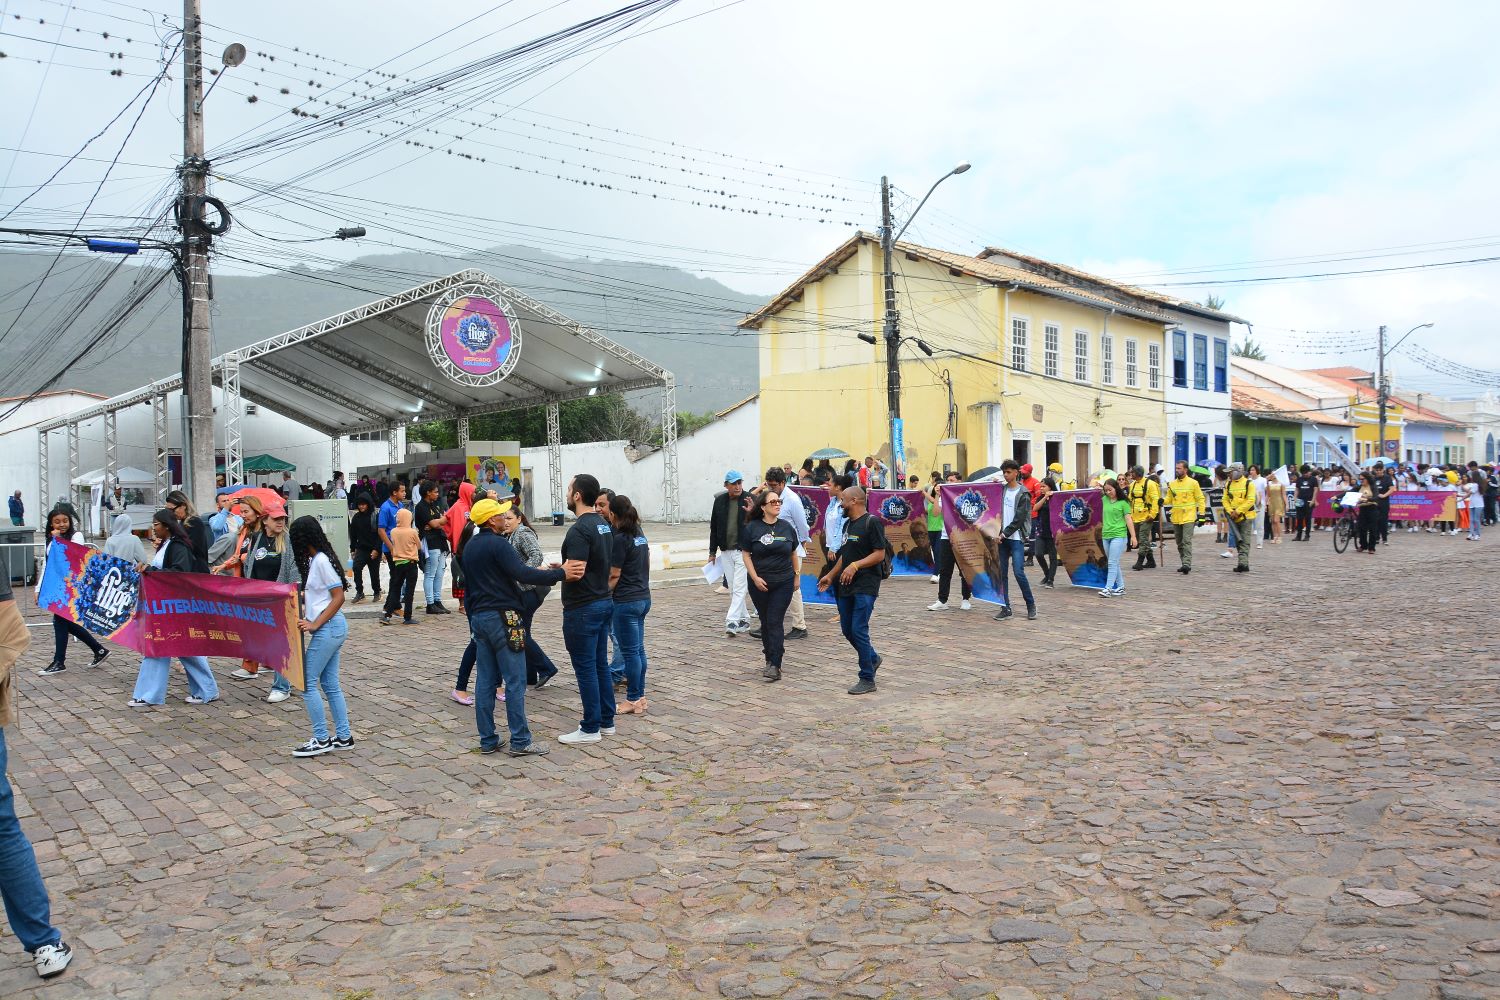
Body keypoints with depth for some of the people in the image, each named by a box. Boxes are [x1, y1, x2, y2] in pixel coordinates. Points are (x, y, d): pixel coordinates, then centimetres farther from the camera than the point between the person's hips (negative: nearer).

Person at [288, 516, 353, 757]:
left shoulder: (321, 561, -16)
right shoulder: (314, 559, 12)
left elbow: (339, 597, -17)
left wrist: (314, 624, -19)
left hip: (329, 628, -10)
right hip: (329, 629, 10)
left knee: (307, 682, -4)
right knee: (330, 684, 11)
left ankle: (321, 740, 2)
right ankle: (343, 737, 17)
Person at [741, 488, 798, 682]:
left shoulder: (787, 527, 2)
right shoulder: (752, 528, -4)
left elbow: (793, 553, 12)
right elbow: (746, 555, -3)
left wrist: (796, 575, 12)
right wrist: (755, 578, -11)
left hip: (783, 582, 0)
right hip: (760, 583, 0)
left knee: (775, 622, -6)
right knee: (765, 621, 11)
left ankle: (775, 666, -8)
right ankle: (770, 659, 26)